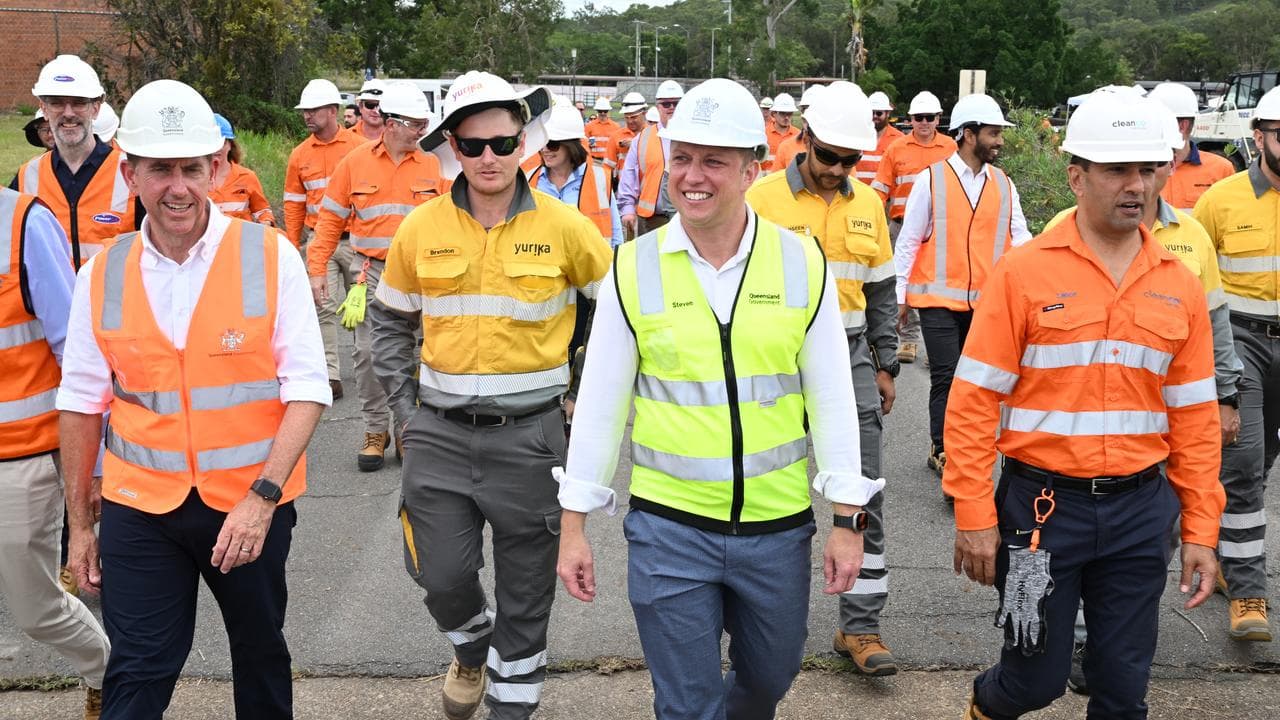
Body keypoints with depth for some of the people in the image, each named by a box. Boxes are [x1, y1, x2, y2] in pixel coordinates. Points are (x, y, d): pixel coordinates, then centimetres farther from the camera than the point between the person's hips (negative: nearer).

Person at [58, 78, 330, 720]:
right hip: (140, 505, 1)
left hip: (254, 503, -1)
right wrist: (78, 523, 8)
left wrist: (263, 496, -21)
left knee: (260, 654, 18)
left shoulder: (270, 257, -9)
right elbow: (83, 403, 5)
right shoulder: (102, 275, -1)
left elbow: (306, 389, -12)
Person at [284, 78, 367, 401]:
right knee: (323, 308, -3)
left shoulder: (359, 146, -3)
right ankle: (329, 376, -2)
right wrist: (292, 248, 6)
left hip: (354, 239, -2)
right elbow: (294, 204, 11)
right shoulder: (299, 155, 7)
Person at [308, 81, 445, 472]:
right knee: (368, 353, 1)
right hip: (371, 272, 0)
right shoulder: (355, 162, 1)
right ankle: (375, 430, 14)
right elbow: (331, 219, 5)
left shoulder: (431, 165, 4)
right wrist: (317, 270, -1)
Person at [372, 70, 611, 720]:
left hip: (529, 435, -2)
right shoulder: (420, 229, 0)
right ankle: (471, 648, 39)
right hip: (440, 434, 2)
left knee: (525, 592, 8)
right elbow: (389, 318, 14)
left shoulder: (564, 227, -7)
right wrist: (403, 396, 6)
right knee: (441, 575, 4)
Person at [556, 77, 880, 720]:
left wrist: (847, 518, -1)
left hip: (779, 527, 2)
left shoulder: (803, 264, -4)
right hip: (668, 526, -2)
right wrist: (573, 523, 1)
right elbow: (599, 402, 0)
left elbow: (832, 398, 0)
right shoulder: (633, 268, -5)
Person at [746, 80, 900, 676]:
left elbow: (880, 288, 15)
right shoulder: (763, 198, -7)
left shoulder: (868, 203, 7)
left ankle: (860, 626, 9)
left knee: (865, 496, 0)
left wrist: (885, 365, 12)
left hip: (850, 357, 3)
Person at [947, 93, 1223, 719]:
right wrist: (974, 517, -11)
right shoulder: (1023, 272, -8)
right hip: (1043, 502, -3)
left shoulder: (1179, 287, 4)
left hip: (1141, 509, 3)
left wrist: (1200, 531, 5)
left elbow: (1194, 417, 7)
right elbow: (974, 401, -9)